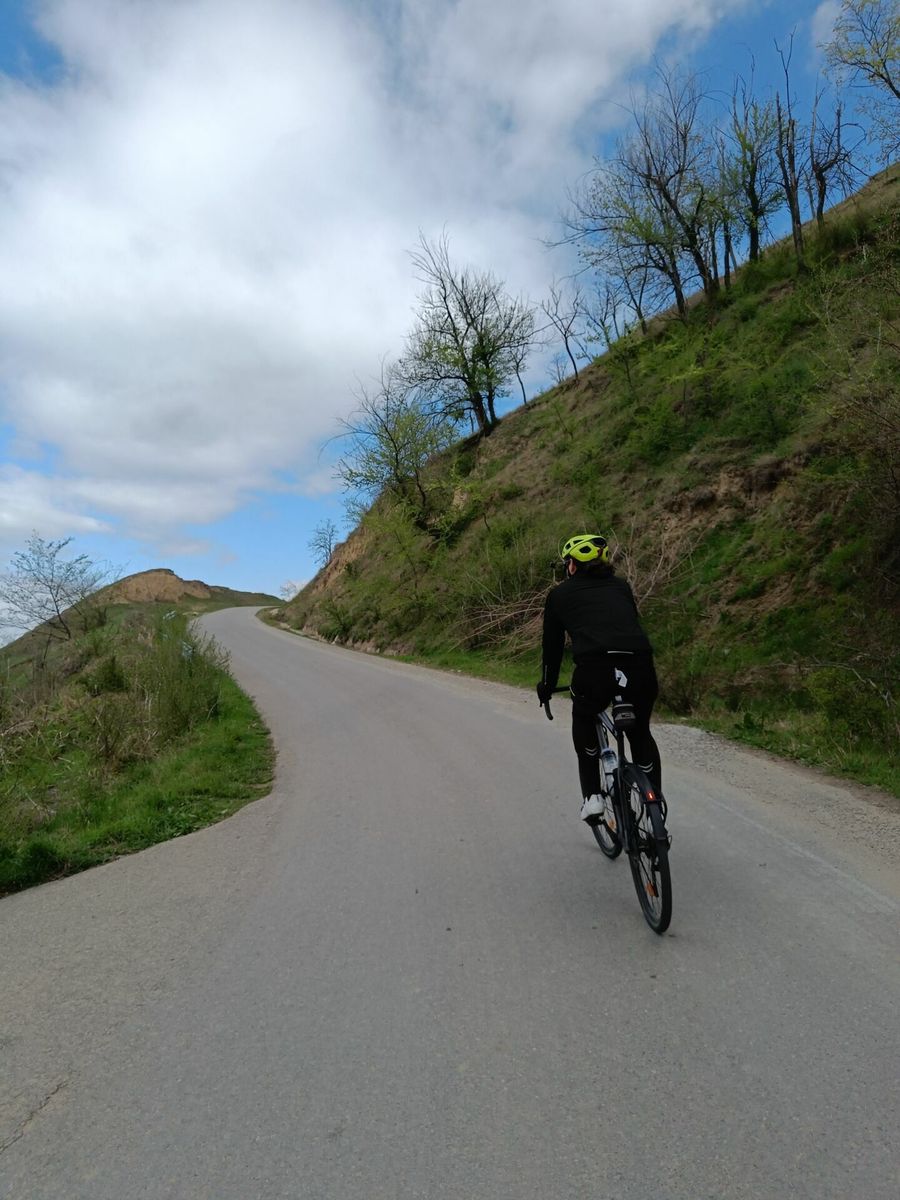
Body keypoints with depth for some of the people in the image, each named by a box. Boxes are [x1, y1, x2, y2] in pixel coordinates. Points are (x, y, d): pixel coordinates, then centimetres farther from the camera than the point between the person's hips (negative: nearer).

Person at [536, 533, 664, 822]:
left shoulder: (560, 594, 20)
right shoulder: (621, 586, 28)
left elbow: (552, 646, 25)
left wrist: (546, 687, 39)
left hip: (594, 668, -3)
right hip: (640, 665, 3)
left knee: (584, 724, 27)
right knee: (640, 733, 28)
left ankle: (592, 796, 22)